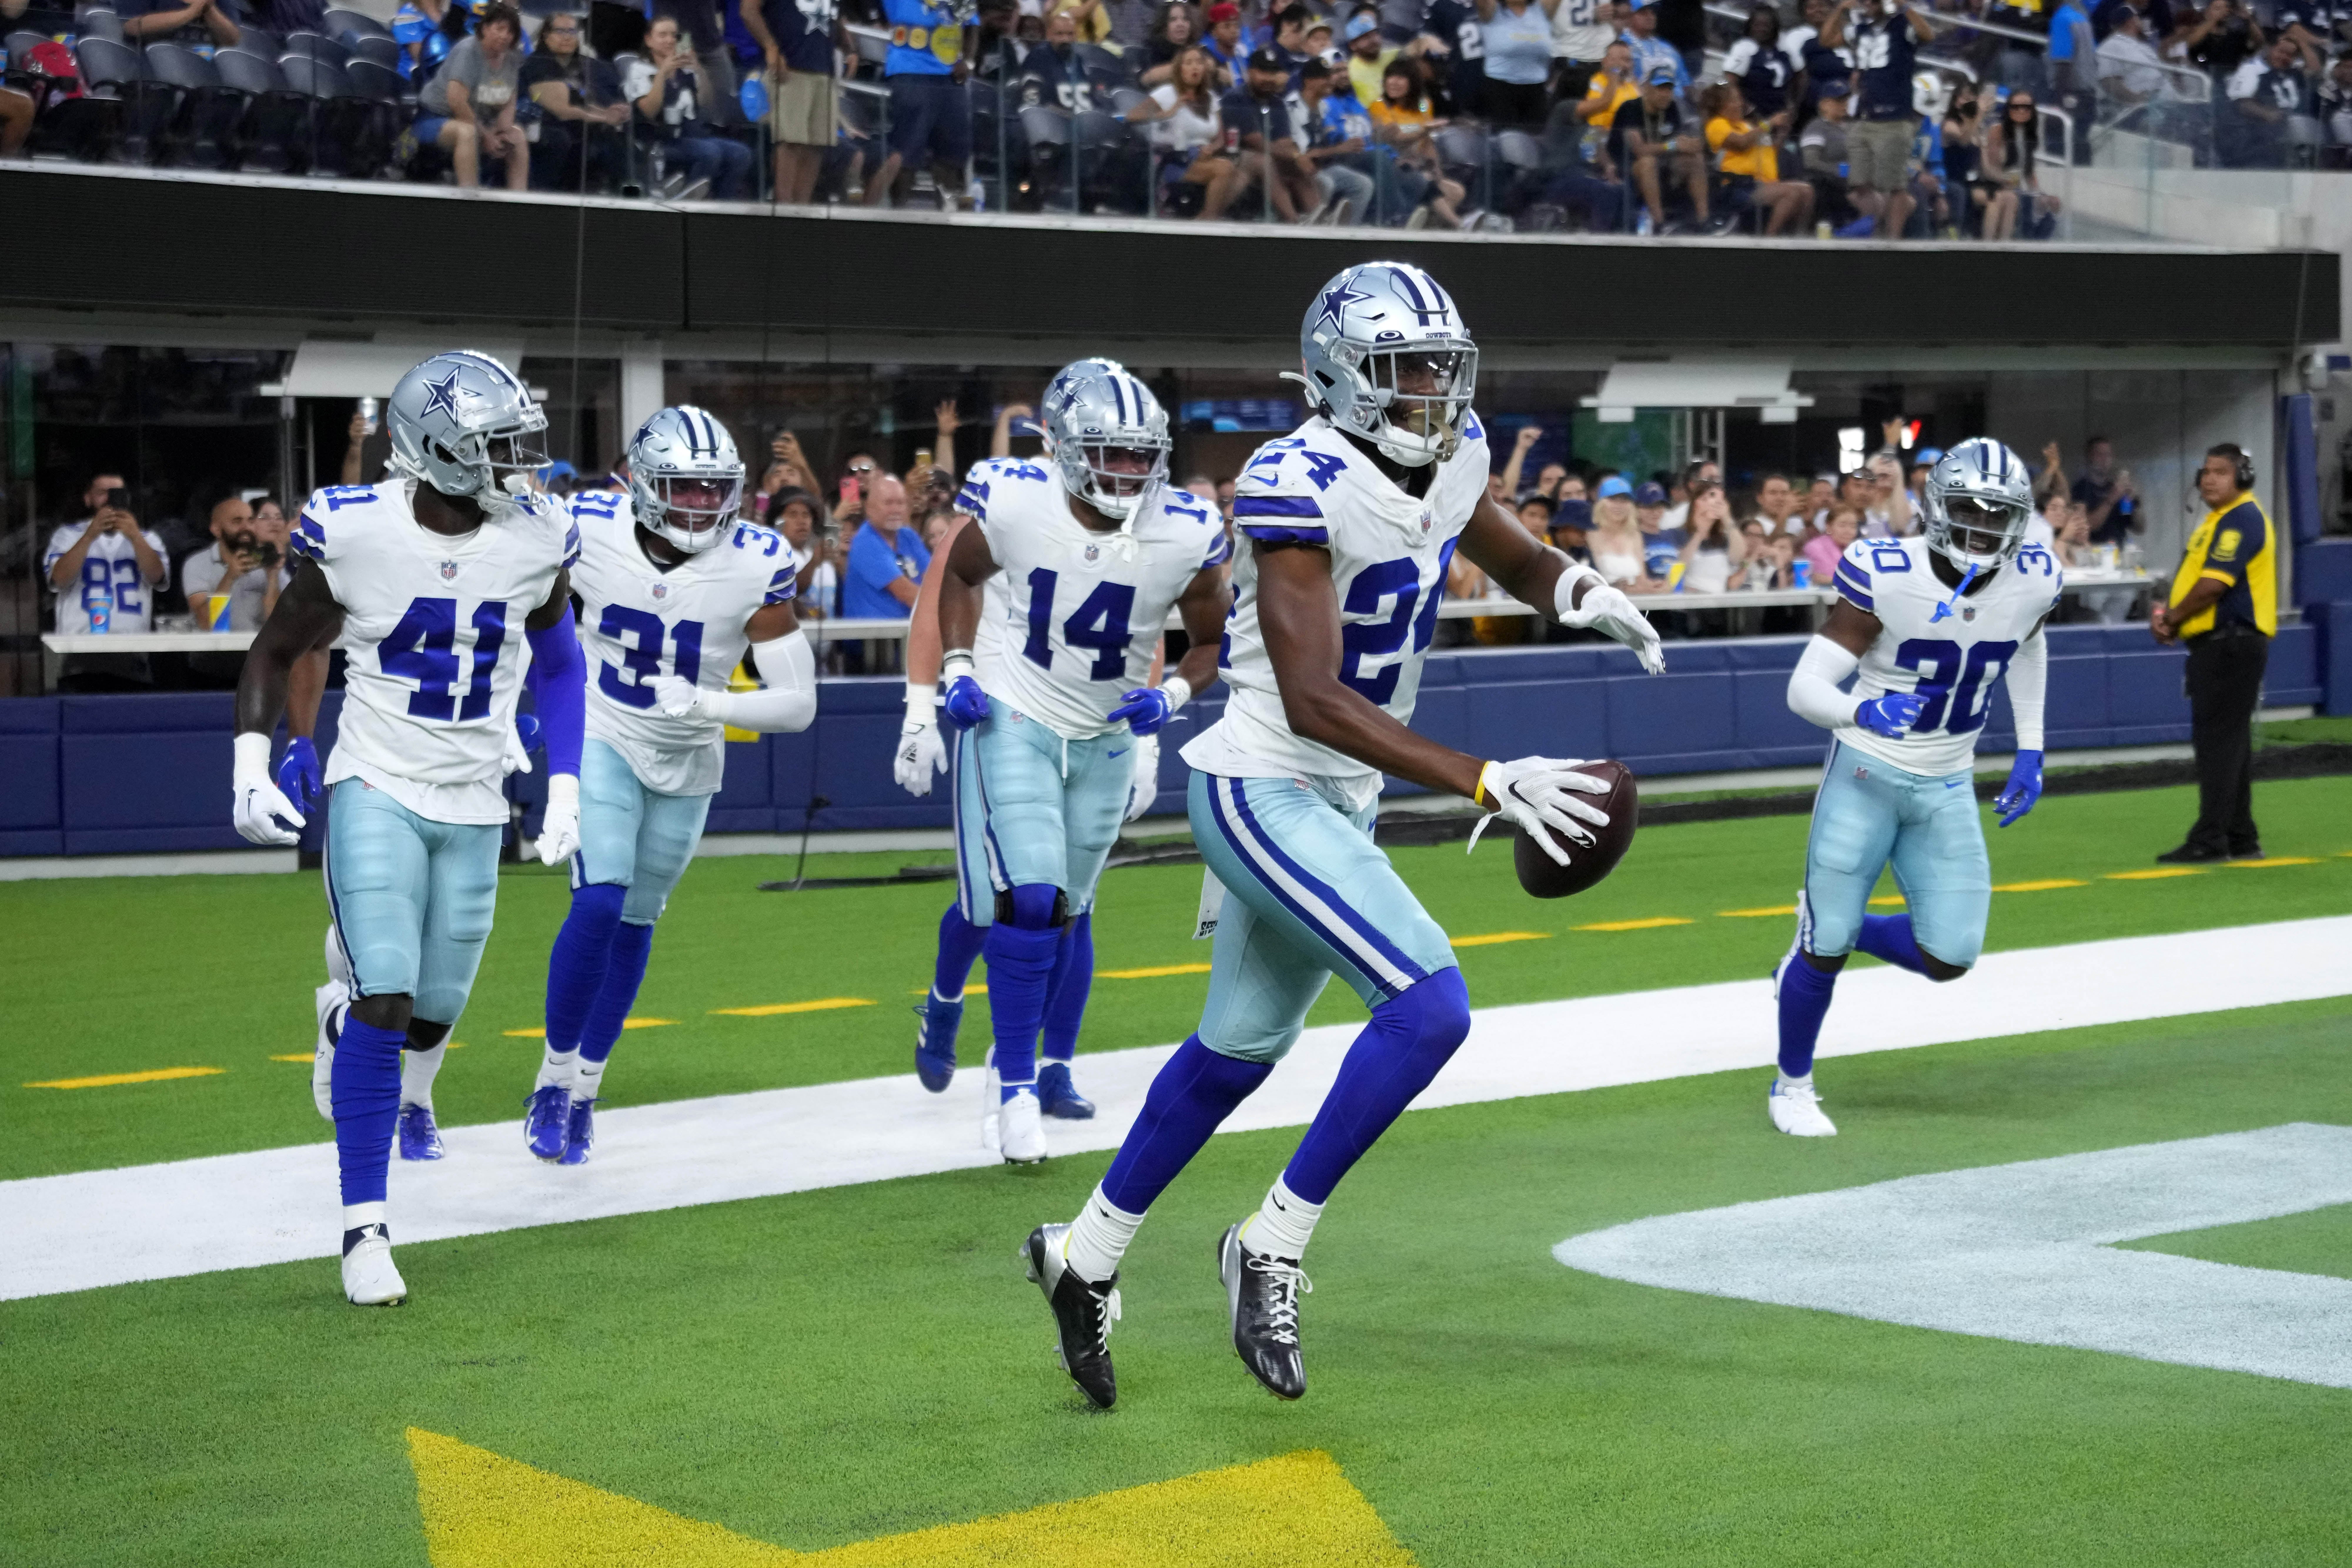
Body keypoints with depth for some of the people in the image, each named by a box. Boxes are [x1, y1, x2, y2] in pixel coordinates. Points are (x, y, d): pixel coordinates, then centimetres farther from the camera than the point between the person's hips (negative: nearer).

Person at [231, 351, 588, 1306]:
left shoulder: (536, 542, -4)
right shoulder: (355, 533, -13)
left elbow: (557, 664, 14)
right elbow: (275, 653, 2)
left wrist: (565, 790, 8)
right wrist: (251, 764, -10)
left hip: (475, 807, 4)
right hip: (376, 793, -3)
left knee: (436, 1008, 11)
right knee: (384, 1002, -16)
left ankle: (404, 1087, 50)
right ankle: (364, 1225, -8)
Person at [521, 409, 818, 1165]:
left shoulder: (755, 566, -22)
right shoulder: (587, 531, -19)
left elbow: (797, 702, -19)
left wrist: (710, 705, -32)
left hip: (686, 761, 1)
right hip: (601, 738, -1)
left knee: (634, 923, 12)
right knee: (599, 904, -18)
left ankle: (584, 1093, 29)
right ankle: (555, 1078, 0)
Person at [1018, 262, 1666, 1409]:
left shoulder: (1452, 457, 2)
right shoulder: (1300, 487, -24)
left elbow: (1515, 560, 22)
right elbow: (1313, 702, -29)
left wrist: (1581, 593, -4)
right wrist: (1489, 783, -34)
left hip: (1339, 803, 9)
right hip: (1263, 792, -9)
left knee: (1240, 1050, 20)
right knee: (1429, 1005, -20)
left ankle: (1087, 1254, 38)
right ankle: (1273, 1247, -6)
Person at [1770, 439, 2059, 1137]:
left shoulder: (2031, 583, -8)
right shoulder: (1886, 577, -21)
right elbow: (1805, 688, -21)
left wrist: (2030, 753, 15)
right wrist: (1864, 711, -42)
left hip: (1946, 790, 4)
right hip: (1866, 775, -4)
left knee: (1949, 958, -3)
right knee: (1828, 945, -1)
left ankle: (1832, 930, 26)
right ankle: (1792, 1085, 23)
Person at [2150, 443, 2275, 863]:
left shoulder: (2242, 520, -14)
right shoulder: (2218, 520, 19)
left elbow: (2212, 586, -21)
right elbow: (2197, 579, 25)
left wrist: (2174, 618, -8)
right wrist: (2171, 614, 7)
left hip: (2232, 645, -11)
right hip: (2216, 643, 11)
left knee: (2219, 741, -11)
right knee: (2228, 742, 13)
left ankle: (2211, 840, -12)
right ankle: (2241, 839, 18)